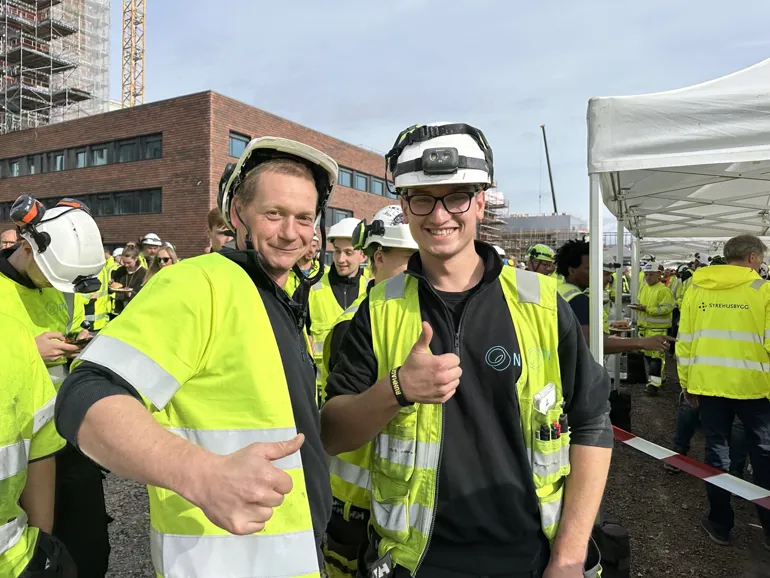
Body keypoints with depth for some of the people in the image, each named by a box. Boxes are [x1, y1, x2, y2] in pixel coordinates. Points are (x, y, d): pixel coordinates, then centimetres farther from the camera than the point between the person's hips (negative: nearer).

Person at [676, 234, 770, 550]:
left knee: (716, 452, 13)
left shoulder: (696, 289, 3)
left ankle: (720, 523, 22)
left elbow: (684, 341, 4)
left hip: (708, 383, 2)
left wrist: (687, 383, 11)